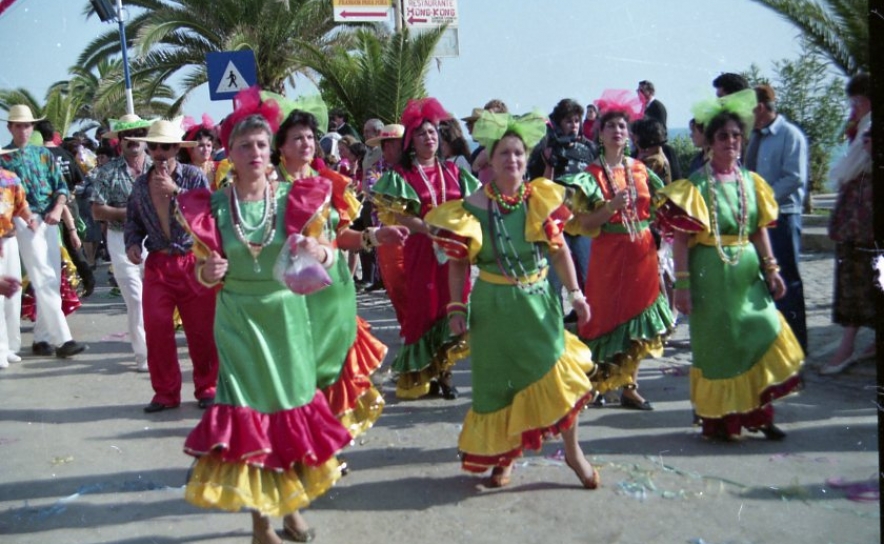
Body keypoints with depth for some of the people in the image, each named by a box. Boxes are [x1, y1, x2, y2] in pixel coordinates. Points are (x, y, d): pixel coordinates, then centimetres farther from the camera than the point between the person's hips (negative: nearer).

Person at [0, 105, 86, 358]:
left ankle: (41, 337, 15)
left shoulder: (44, 154, 13)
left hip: (49, 220, 5)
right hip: (25, 222, -5)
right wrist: (21, 215, -15)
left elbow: (61, 186, 8)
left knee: (52, 281, 6)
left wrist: (57, 209, -9)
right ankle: (62, 339, -14)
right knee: (44, 281, -11)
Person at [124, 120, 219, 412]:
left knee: (201, 330, 3)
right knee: (156, 329, 1)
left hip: (193, 263, -3)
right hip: (157, 264, 3)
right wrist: (133, 243, -1)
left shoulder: (194, 176, -3)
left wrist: (175, 191, -21)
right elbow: (133, 220, 18)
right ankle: (165, 392, 16)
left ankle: (206, 388, 20)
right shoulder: (141, 184, 8)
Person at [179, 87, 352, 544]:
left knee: (292, 404, 9)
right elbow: (204, 272, 3)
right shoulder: (212, 206, -4)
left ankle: (291, 503, 29)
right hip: (238, 319, -1)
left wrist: (319, 250, -24)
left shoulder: (294, 198, -4)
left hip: (286, 314, 1)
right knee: (247, 408, 1)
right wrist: (208, 272, -20)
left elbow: (328, 254, -1)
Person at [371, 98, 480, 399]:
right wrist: (430, 227, -18)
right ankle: (420, 376, 12)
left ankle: (443, 372, 12)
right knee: (424, 307, 0)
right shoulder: (401, 175, 1)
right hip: (420, 249, -3)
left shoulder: (453, 172, 12)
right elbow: (396, 216, -8)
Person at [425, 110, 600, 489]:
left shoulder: (542, 199, -2)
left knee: (559, 372, -4)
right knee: (500, 382, 8)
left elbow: (560, 250, 5)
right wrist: (456, 308, -6)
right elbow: (458, 264, -3)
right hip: (495, 306, -1)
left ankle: (572, 451, 18)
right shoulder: (473, 208, -8)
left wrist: (575, 293, 2)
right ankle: (504, 457, 29)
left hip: (539, 300, 2)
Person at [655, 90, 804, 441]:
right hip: (711, 274, -5)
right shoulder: (695, 185, -8)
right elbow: (681, 238, -11)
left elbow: (760, 230, 11)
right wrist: (682, 284, -14)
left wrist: (771, 270, 5)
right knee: (717, 345, 4)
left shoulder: (751, 181, 8)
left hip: (747, 271, 5)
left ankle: (758, 413, 16)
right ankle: (717, 420, 19)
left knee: (762, 335, 1)